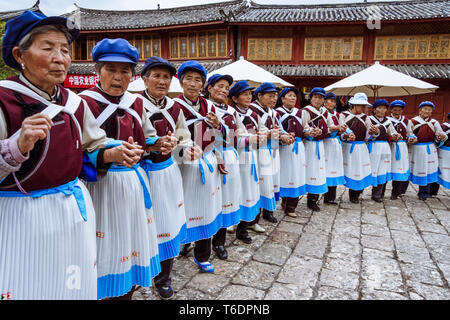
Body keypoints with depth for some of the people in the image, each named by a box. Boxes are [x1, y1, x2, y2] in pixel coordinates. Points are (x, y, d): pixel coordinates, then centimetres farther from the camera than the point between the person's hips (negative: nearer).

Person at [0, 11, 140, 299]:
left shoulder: (74, 102, 4)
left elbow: (95, 146, 14)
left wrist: (115, 153, -5)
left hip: (76, 210, 5)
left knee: (76, 286, 15)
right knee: (27, 289, 9)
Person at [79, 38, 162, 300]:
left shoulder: (136, 103, 9)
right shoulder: (85, 103, -9)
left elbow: (149, 138, 21)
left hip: (134, 182, 6)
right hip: (102, 185, -6)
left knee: (133, 243, 15)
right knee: (108, 250, 3)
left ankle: (128, 293, 34)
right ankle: (105, 292, 27)